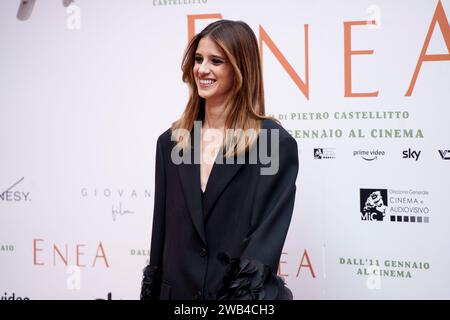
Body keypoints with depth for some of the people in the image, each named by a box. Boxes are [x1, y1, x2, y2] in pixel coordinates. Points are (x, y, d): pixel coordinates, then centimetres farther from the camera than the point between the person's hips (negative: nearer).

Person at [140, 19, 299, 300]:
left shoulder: (276, 143, -10)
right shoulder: (170, 142, 5)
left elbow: (268, 236, -14)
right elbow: (161, 234, 8)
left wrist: (246, 291, -22)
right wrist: (151, 292, 6)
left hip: (242, 292, -4)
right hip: (177, 290, 5)